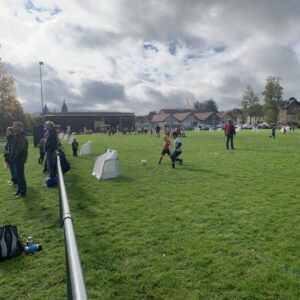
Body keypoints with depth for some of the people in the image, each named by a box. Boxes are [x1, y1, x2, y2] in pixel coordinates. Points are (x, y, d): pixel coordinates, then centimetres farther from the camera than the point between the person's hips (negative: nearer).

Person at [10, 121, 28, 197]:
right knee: (19, 175, 15)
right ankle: (20, 190, 25)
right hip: (17, 159, 10)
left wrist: (15, 157, -18)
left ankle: (23, 192, 3)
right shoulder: (17, 136, 15)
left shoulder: (21, 137, -17)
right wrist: (13, 157, 13)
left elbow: (20, 149, -23)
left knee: (20, 176, -5)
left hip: (19, 159, -10)